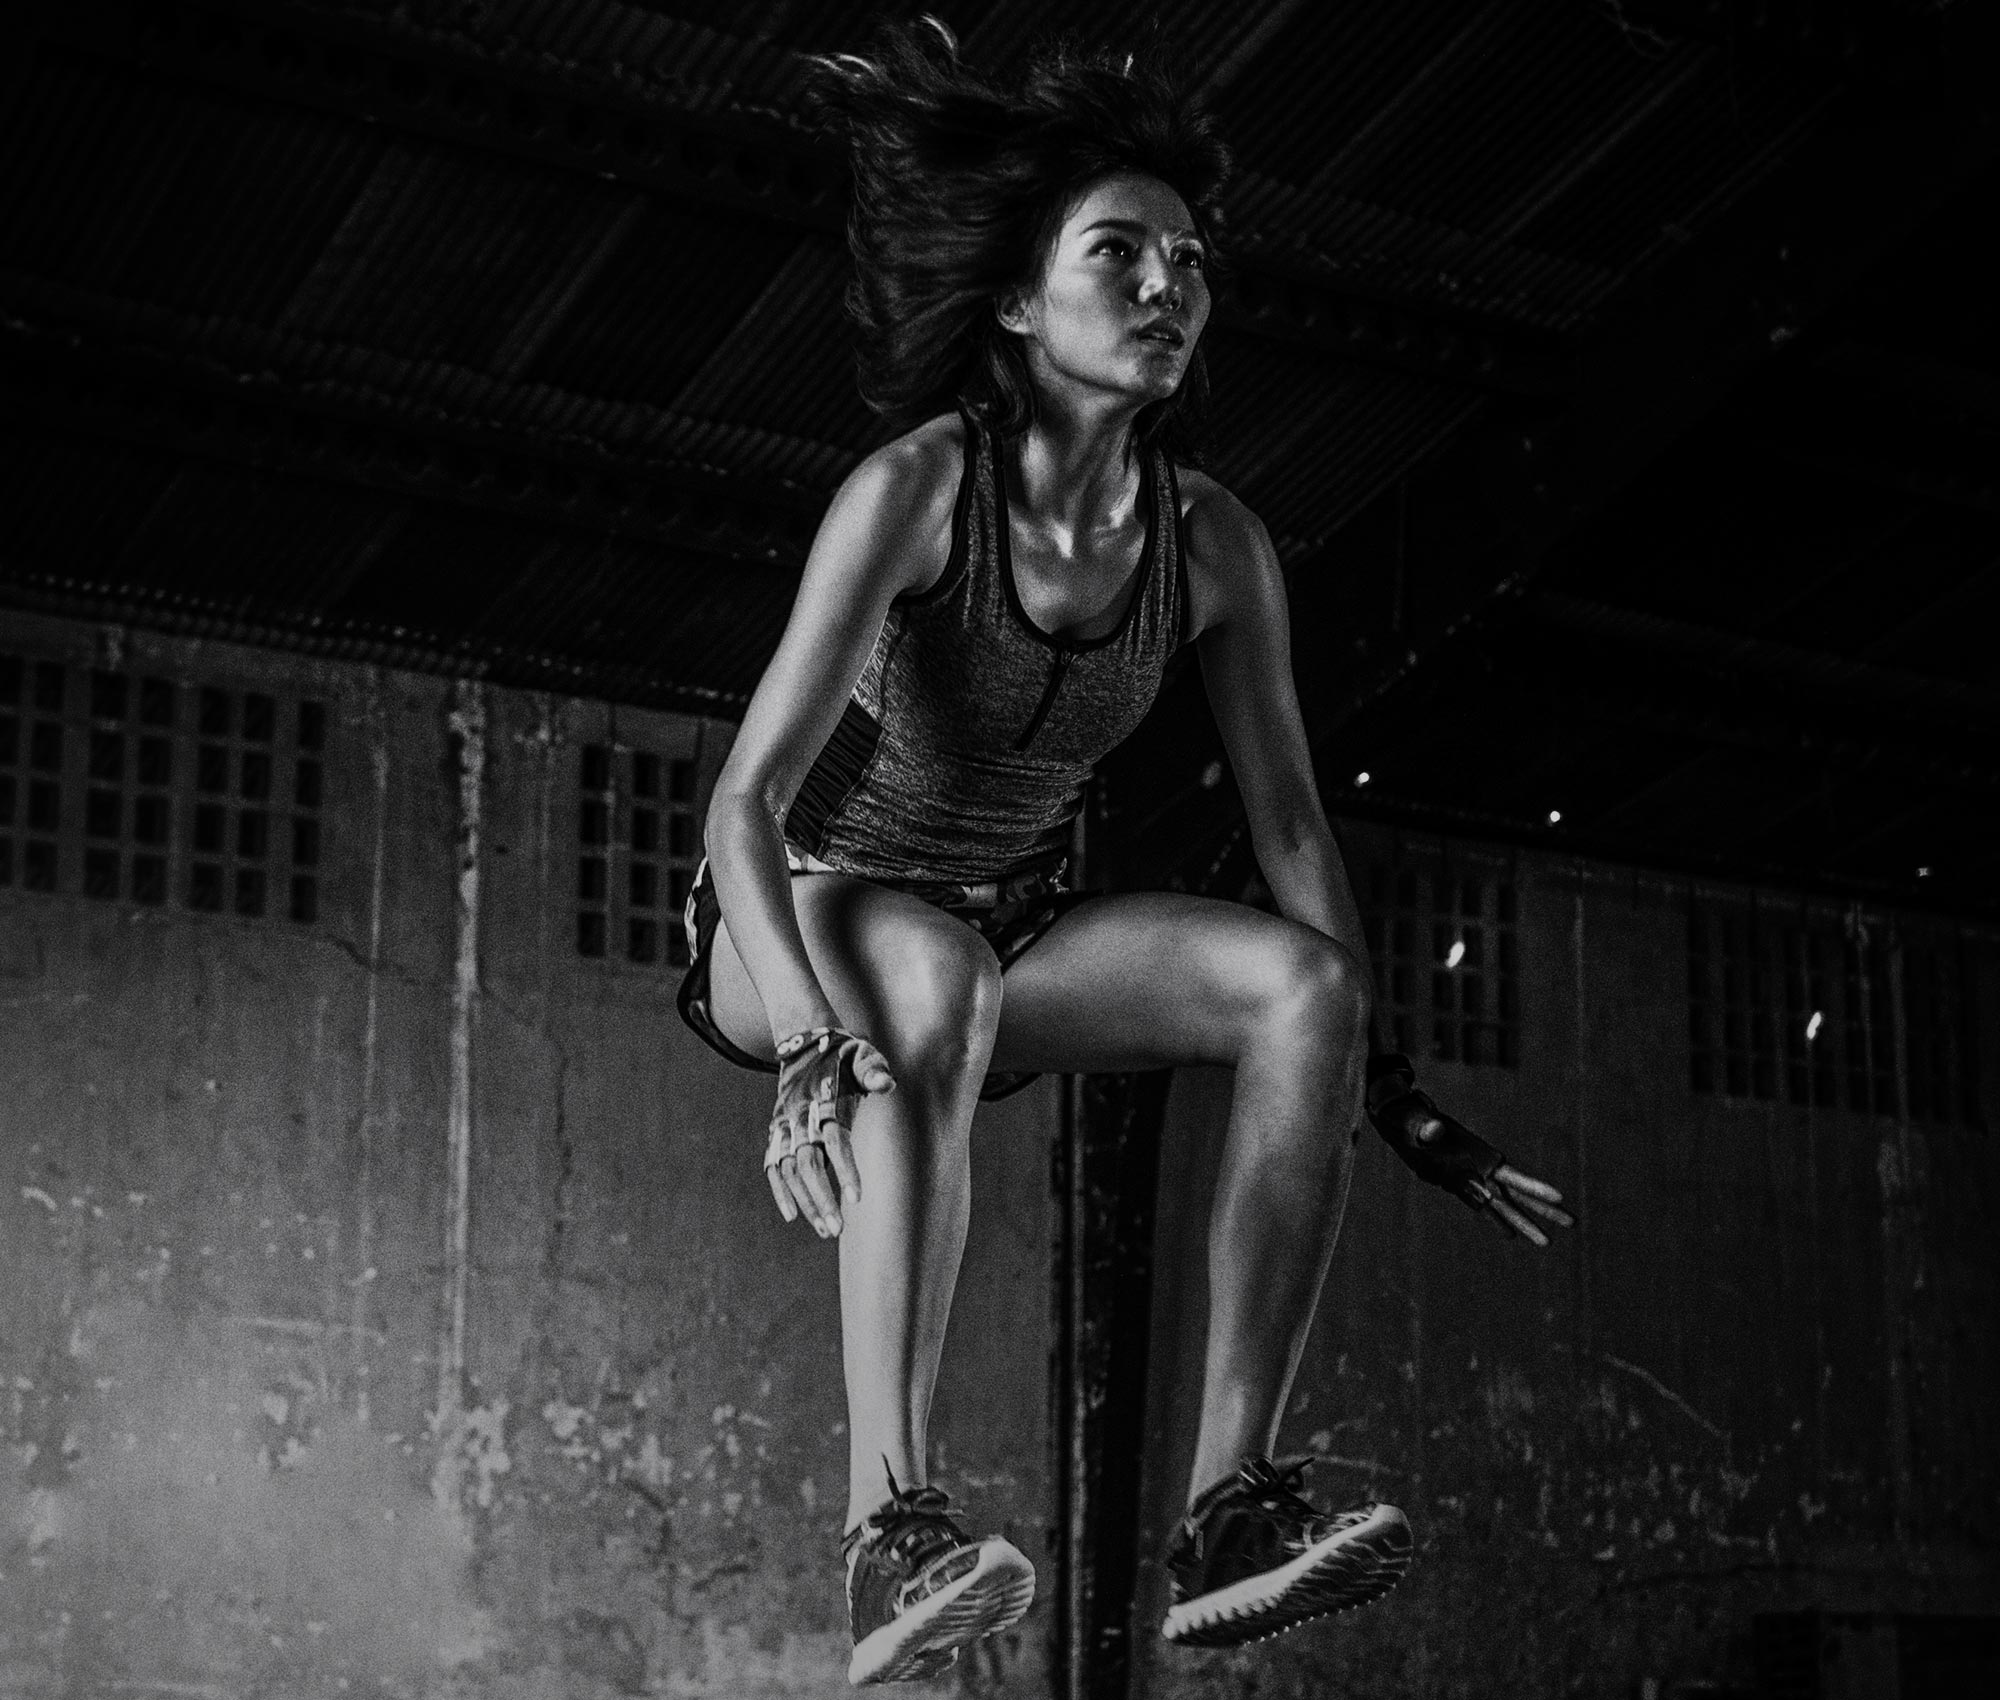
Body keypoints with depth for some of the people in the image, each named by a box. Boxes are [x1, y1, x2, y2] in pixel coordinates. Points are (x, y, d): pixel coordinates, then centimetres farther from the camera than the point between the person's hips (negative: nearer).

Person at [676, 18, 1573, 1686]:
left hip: (1013, 927, 5)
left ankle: (1231, 1503, -27)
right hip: (804, 925, -5)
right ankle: (891, 1529, -47)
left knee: (1303, 981, -21)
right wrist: (818, 1054, -44)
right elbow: (746, 800, -29)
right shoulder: (917, 487, -23)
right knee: (935, 971, -40)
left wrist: (1397, 1100, -2)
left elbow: (1291, 823, 0)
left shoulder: (1215, 545, -9)